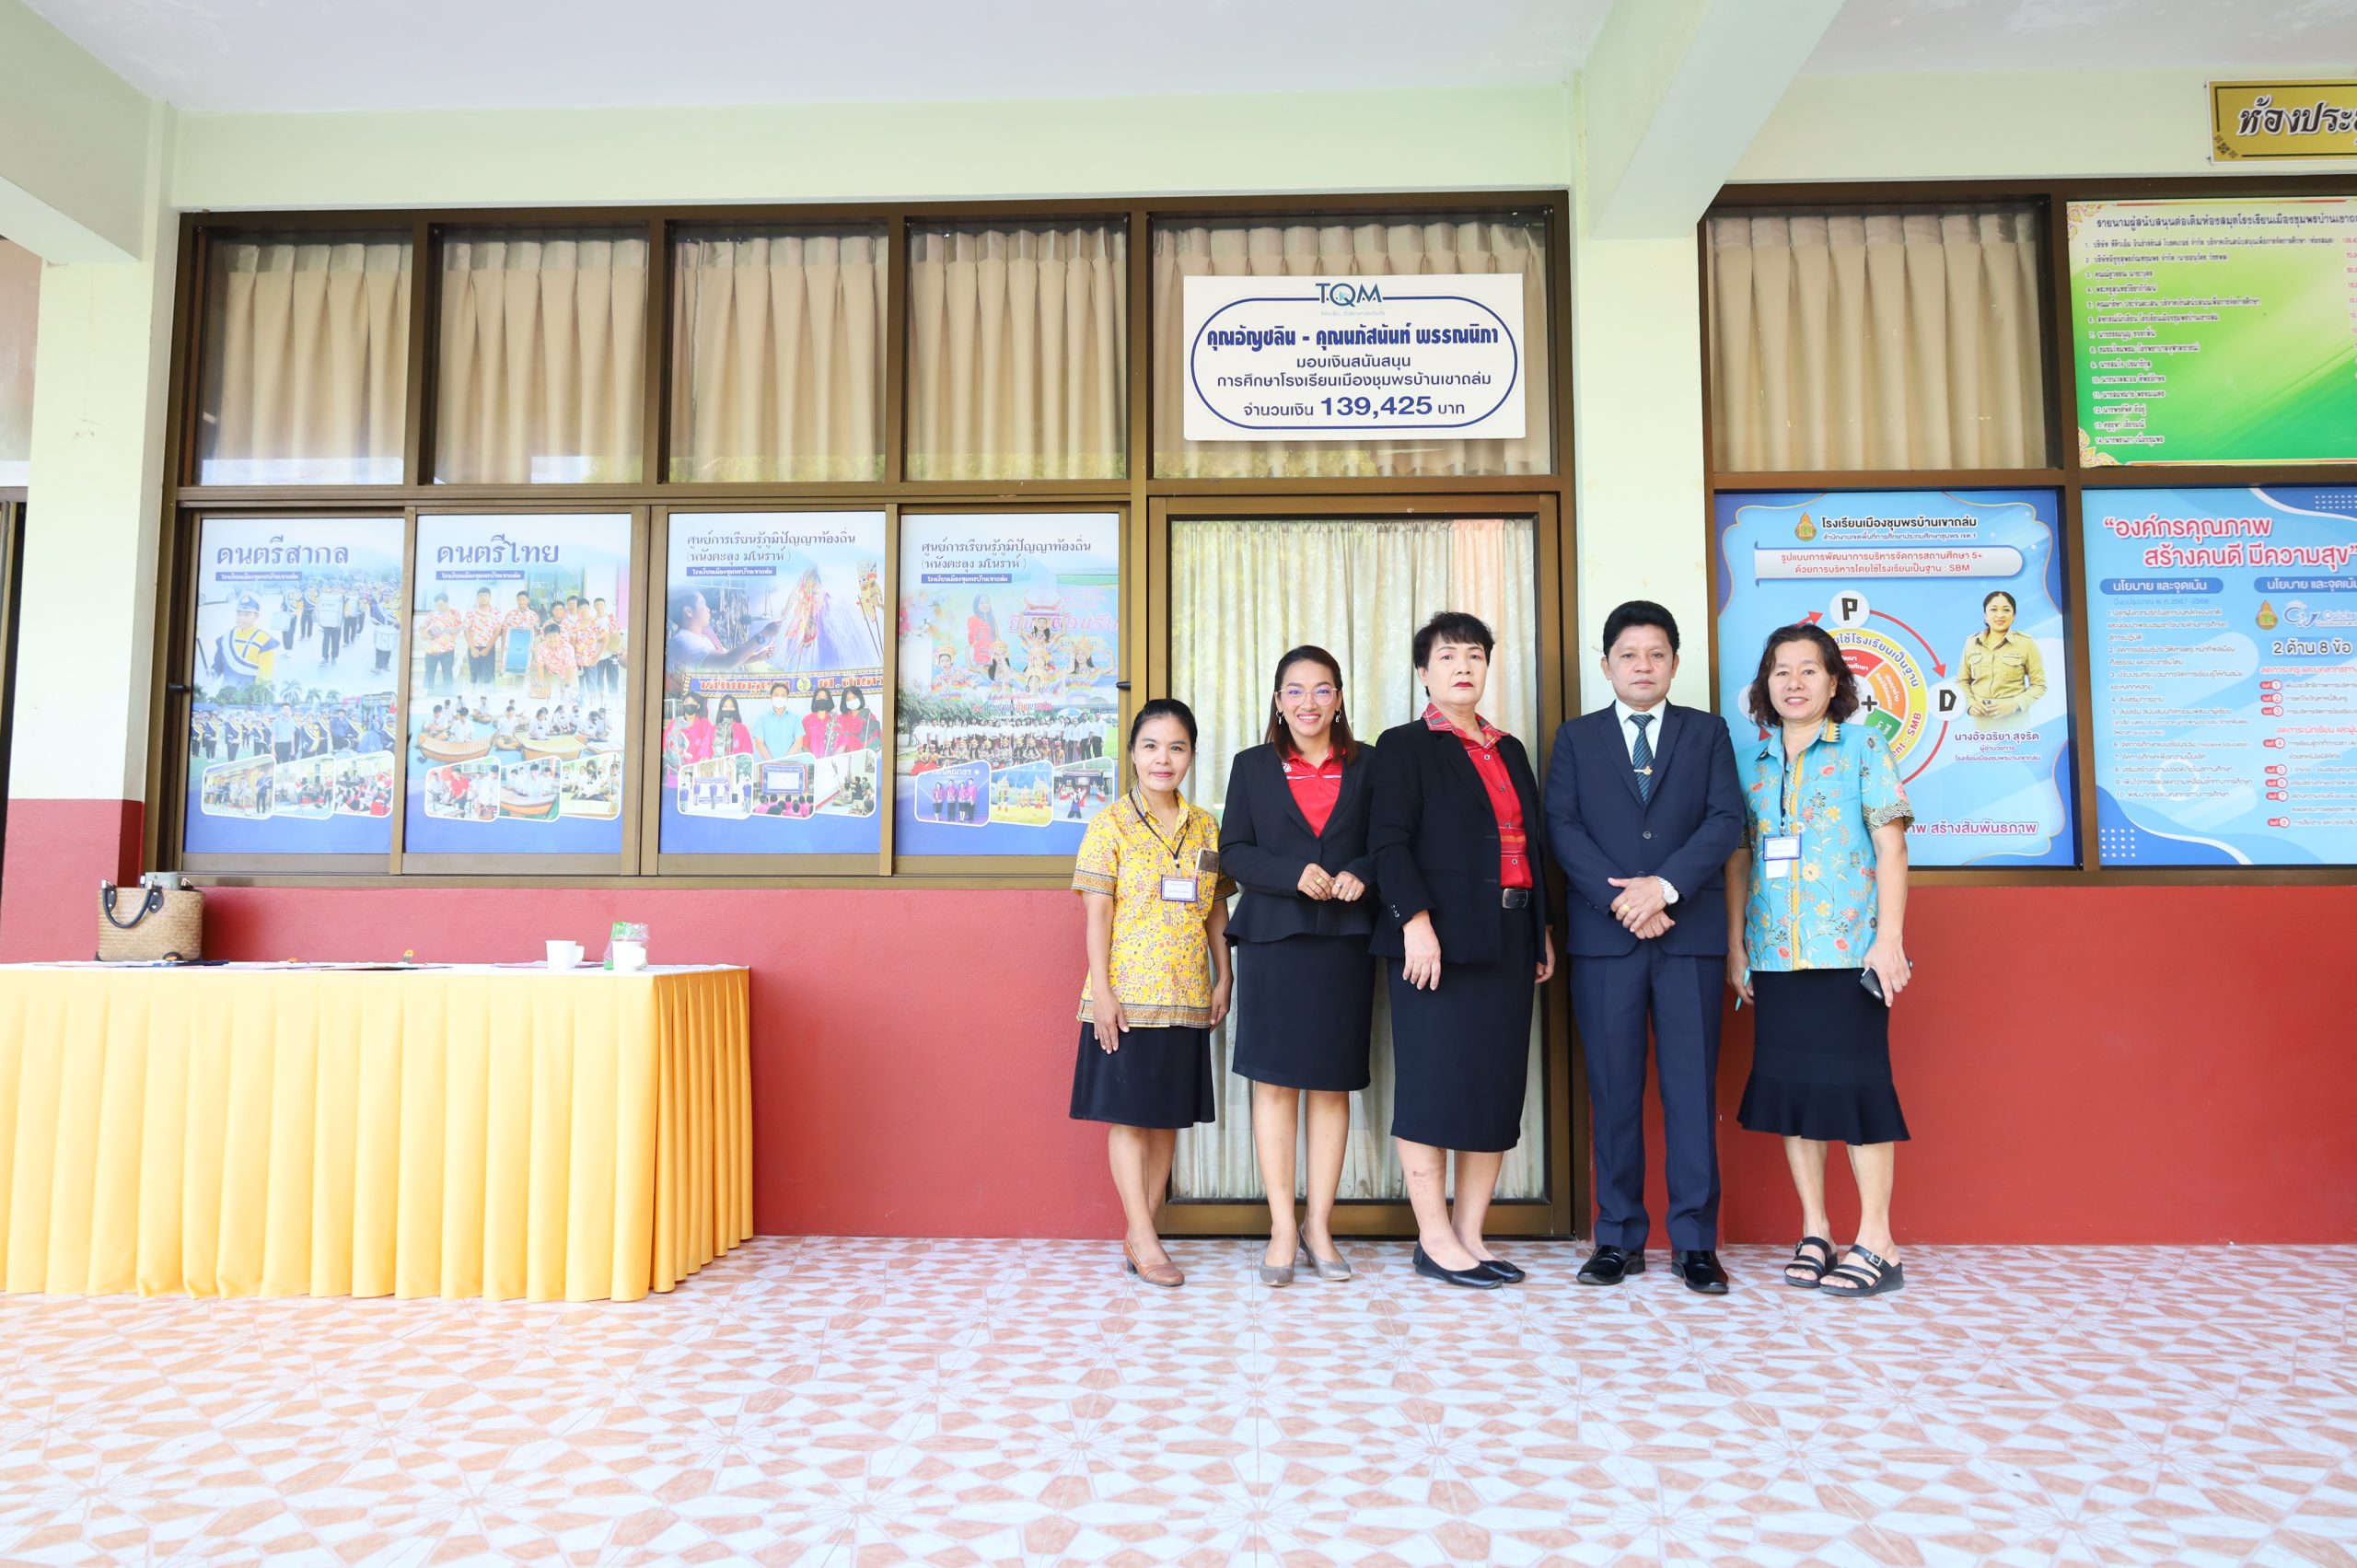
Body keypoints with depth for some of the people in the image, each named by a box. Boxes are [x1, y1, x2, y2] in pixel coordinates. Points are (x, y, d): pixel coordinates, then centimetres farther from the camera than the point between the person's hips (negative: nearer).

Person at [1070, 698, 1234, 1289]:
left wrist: (1223, 979, 8)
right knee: (1128, 1114, 0)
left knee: (1169, 1114, 9)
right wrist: (1101, 991, -12)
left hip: (1186, 996, 5)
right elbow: (1098, 912, -7)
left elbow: (1216, 910, 13)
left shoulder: (1204, 826, 9)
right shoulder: (1111, 823, -3)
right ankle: (1144, 1239, 7)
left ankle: (1140, 1233, 20)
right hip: (1128, 996, -4)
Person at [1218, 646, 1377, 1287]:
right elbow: (1233, 851, 2)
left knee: (1332, 1084, 5)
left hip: (1344, 942, 1)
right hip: (1273, 939, -1)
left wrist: (1359, 874, -12)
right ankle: (1283, 1230, 6)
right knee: (1274, 1081, -1)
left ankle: (1319, 1226, 15)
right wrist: (1294, 873, -13)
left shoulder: (1366, 768, 10)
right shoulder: (1252, 767, 9)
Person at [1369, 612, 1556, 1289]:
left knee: (1499, 1086, 7)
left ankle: (1470, 1234, 15)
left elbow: (1533, 844, 19)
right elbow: (1389, 841, -9)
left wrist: (1543, 931, 14)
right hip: (1439, 939, -6)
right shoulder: (1405, 746, 1)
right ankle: (1435, 1240, 5)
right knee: (1434, 1085, -4)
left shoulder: (1510, 750, 19)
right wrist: (1416, 921, -19)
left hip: (1509, 939, 7)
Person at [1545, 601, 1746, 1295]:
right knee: (1614, 1090, 4)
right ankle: (1619, 1237, 12)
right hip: (1604, 935, 0)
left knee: (1692, 1087, 2)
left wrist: (1665, 886, -13)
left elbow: (1726, 820, 0)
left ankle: (1696, 1241, 10)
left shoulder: (1707, 732, 12)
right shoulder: (1576, 737, 12)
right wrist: (1620, 899, -12)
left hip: (1690, 933, 0)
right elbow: (1561, 827, 0)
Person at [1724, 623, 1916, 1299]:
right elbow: (1739, 859, 11)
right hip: (1776, 955, 4)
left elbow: (1891, 847, -3)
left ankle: (1876, 1244, 7)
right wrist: (1735, 946, 6)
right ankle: (1814, 1232, 17)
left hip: (1849, 950, -4)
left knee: (1856, 1083, -3)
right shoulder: (1753, 762, 11)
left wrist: (1889, 937, -10)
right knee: (1789, 1085, 6)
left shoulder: (1863, 747, 2)